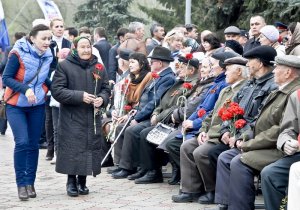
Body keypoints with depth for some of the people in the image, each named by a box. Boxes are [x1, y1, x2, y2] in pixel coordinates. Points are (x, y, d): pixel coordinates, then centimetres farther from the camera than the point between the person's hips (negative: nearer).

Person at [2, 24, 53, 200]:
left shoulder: (48, 56, -1)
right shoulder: (18, 54, -16)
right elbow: (6, 78, -16)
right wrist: (25, 89, -28)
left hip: (37, 106, 4)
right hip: (16, 106, -4)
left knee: (33, 144, 4)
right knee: (22, 142, -14)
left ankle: (30, 182, 12)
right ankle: (21, 183, -5)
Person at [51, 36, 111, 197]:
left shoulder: (99, 67, 10)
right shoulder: (64, 66, -3)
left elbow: (106, 88, 14)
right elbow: (57, 90, -10)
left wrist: (102, 99, -10)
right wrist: (80, 96, -18)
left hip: (92, 117, 4)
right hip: (71, 117, -3)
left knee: (90, 147, 2)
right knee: (72, 149, -4)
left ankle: (82, 181, 15)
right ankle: (71, 181, 8)